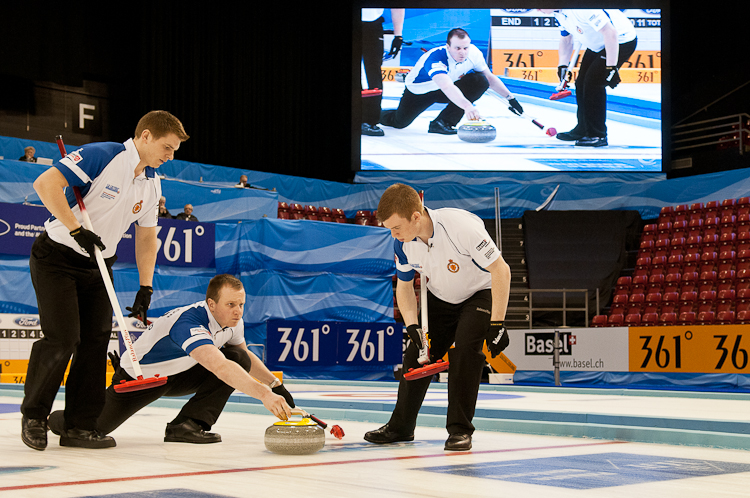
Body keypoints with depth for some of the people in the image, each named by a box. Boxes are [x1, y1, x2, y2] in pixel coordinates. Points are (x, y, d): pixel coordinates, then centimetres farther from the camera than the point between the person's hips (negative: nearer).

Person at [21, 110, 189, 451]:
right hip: (57, 257, -7)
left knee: (97, 340, 1)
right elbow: (46, 183, -27)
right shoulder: (101, 156, -19)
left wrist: (145, 288, 8)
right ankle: (33, 416, 8)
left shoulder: (152, 184, 6)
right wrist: (77, 230, -27)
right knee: (63, 337, -13)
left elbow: (146, 237, 14)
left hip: (98, 265, 7)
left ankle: (80, 426, 9)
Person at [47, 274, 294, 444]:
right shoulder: (188, 323, -39)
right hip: (138, 378, -7)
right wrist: (263, 394, -65)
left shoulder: (233, 321, -12)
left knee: (239, 358, -14)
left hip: (179, 374, 7)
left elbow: (246, 357, 12)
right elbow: (220, 367, -56)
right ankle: (56, 418, 25)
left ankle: (188, 424, -13)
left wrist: (275, 384, 2)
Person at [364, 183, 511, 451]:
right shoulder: (402, 242, -17)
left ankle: (460, 429, -13)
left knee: (465, 348, -25)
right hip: (439, 298, 6)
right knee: (417, 352, -1)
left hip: (481, 292, -5)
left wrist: (497, 324, -29)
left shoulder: (461, 226, -37)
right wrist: (412, 324, -15)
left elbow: (501, 270, -30)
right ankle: (401, 426, 16)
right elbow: (404, 285, 0)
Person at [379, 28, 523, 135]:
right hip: (419, 91, -4)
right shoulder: (436, 57, -41)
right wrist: (467, 105, -73)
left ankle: (443, 122, -18)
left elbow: (490, 78, -4)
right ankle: (377, 114, 32)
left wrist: (510, 98, -8)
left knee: (480, 81, -19)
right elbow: (447, 87, -58)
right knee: (399, 122, -6)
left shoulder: (473, 53, -22)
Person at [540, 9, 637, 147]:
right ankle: (583, 130, 25)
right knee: (581, 83, 10)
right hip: (597, 45, 10)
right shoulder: (558, 13, -1)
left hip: (622, 41, -10)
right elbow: (566, 40, 15)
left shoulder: (582, 8, -33)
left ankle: (598, 136, -7)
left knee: (593, 82, -15)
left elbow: (610, 33, -34)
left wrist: (611, 67, -32)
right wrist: (563, 66, 6)